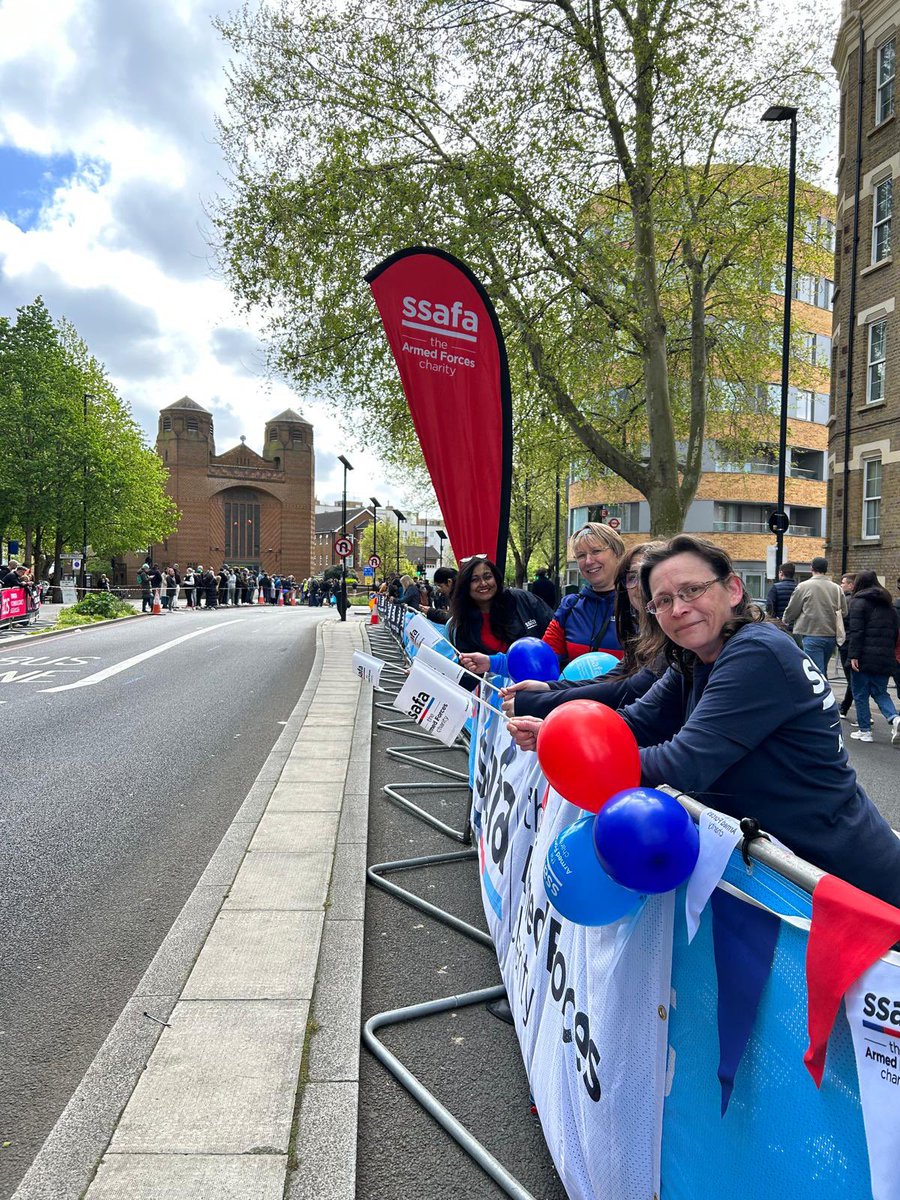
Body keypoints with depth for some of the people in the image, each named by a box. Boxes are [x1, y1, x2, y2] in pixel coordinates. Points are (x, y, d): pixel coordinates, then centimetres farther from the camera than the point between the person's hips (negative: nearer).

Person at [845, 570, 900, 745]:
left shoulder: (858, 602, -5)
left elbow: (856, 631, -14)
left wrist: (853, 655, -16)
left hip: (864, 658, -6)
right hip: (885, 658, 6)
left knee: (860, 694, 5)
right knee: (880, 692, 15)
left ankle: (865, 731, 7)